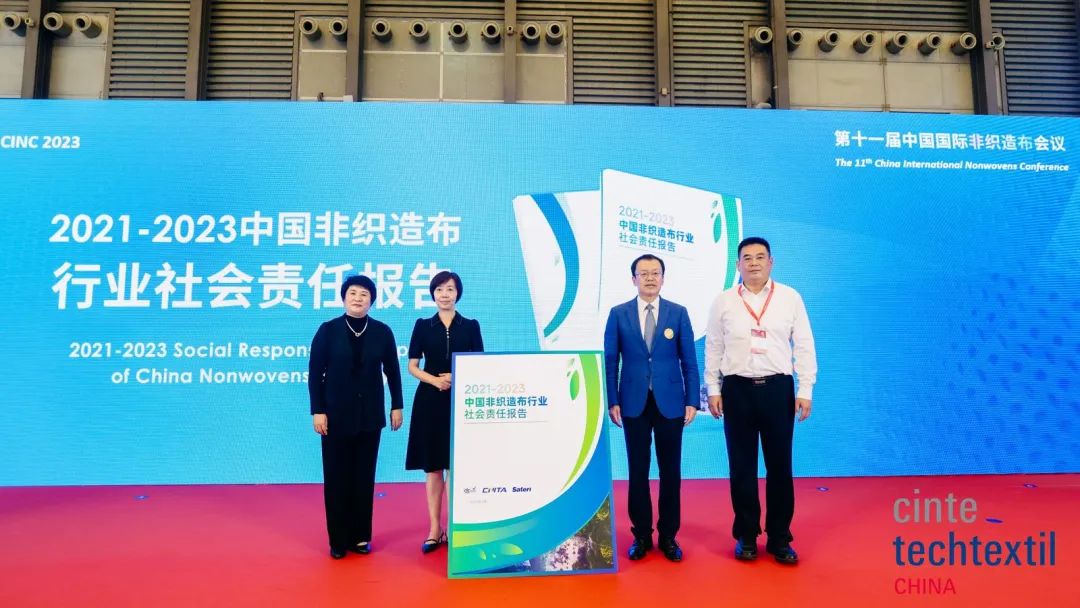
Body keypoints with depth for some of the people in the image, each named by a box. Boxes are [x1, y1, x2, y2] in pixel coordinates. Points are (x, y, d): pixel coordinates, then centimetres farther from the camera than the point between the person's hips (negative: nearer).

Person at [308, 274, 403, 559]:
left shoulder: (382, 331, 2)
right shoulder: (328, 330, -3)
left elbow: (392, 371, 6)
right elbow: (315, 372, -4)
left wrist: (397, 406, 4)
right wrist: (317, 411, -9)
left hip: (369, 415, 2)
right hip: (337, 415, -1)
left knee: (364, 477, 9)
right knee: (336, 478, 5)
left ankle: (360, 536, 20)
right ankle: (338, 540, 16)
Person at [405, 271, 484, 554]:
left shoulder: (470, 326, 4)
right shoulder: (422, 325, 5)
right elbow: (412, 366, 3)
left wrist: (456, 378, -15)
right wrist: (435, 380, -15)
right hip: (429, 401, 1)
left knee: (455, 467, 3)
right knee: (433, 467, 6)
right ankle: (434, 529, 15)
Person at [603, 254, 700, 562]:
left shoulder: (678, 313, 3)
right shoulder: (618, 314, 3)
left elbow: (689, 361, 3)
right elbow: (610, 361, 2)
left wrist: (692, 401, -3)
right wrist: (612, 401, -4)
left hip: (670, 403, 0)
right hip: (634, 403, 0)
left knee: (670, 471, 7)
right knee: (638, 471, 7)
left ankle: (668, 536, 20)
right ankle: (641, 535, 20)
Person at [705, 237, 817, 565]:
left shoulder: (790, 298, 1)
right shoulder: (723, 302, 3)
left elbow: (804, 346, 2)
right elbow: (713, 349, 6)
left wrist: (805, 390, -2)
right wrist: (713, 390, 2)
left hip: (778, 388, 0)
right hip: (737, 389, 0)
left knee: (779, 465, 6)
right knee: (742, 466, 8)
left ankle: (779, 538, 20)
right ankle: (746, 536, 22)